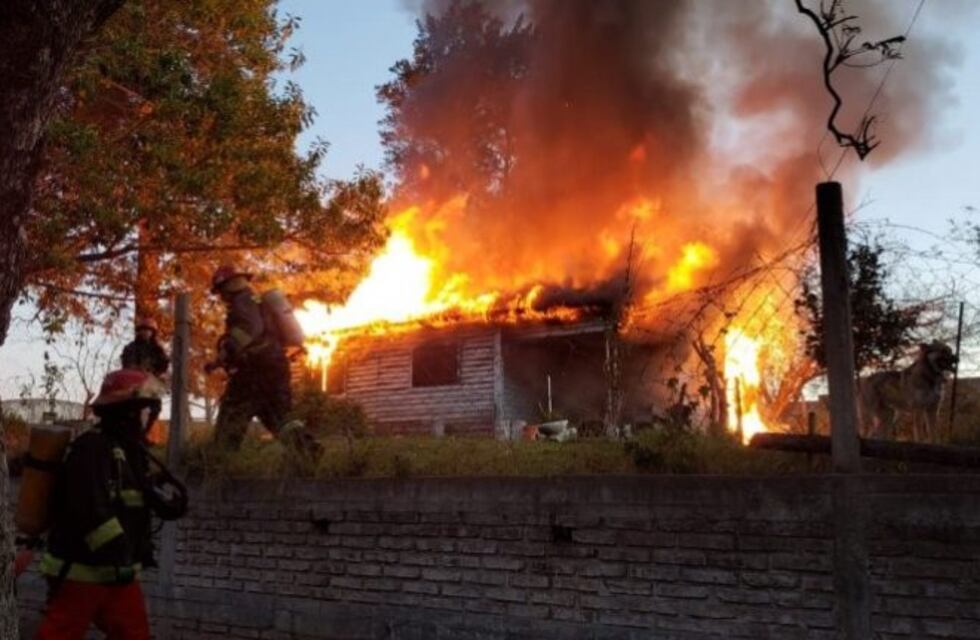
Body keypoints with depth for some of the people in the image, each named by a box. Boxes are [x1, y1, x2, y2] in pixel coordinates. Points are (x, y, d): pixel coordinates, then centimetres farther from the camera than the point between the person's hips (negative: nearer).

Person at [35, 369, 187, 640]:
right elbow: (90, 510, -27)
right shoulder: (91, 448, -16)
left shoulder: (134, 453, 11)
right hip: (80, 572, -9)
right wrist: (117, 553, -28)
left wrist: (152, 487, -12)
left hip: (119, 572, 9)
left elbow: (177, 503, 8)